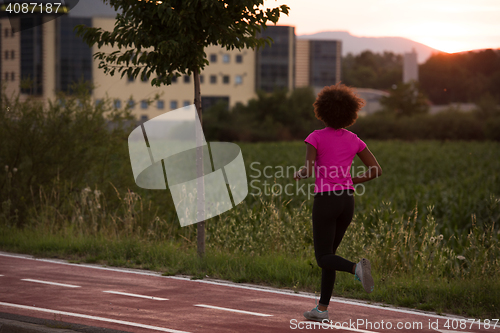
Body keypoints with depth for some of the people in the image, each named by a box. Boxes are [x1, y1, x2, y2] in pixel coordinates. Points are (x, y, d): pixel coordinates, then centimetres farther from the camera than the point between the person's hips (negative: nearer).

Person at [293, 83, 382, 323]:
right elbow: (376, 170, 4)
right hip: (347, 201, 5)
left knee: (324, 258, -1)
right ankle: (322, 308, 13)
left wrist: (299, 174, 8)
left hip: (325, 201, -5)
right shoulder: (353, 140, 7)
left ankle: (357, 268, -33)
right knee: (327, 253, 17)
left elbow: (309, 170, -17)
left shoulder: (316, 137, -6)